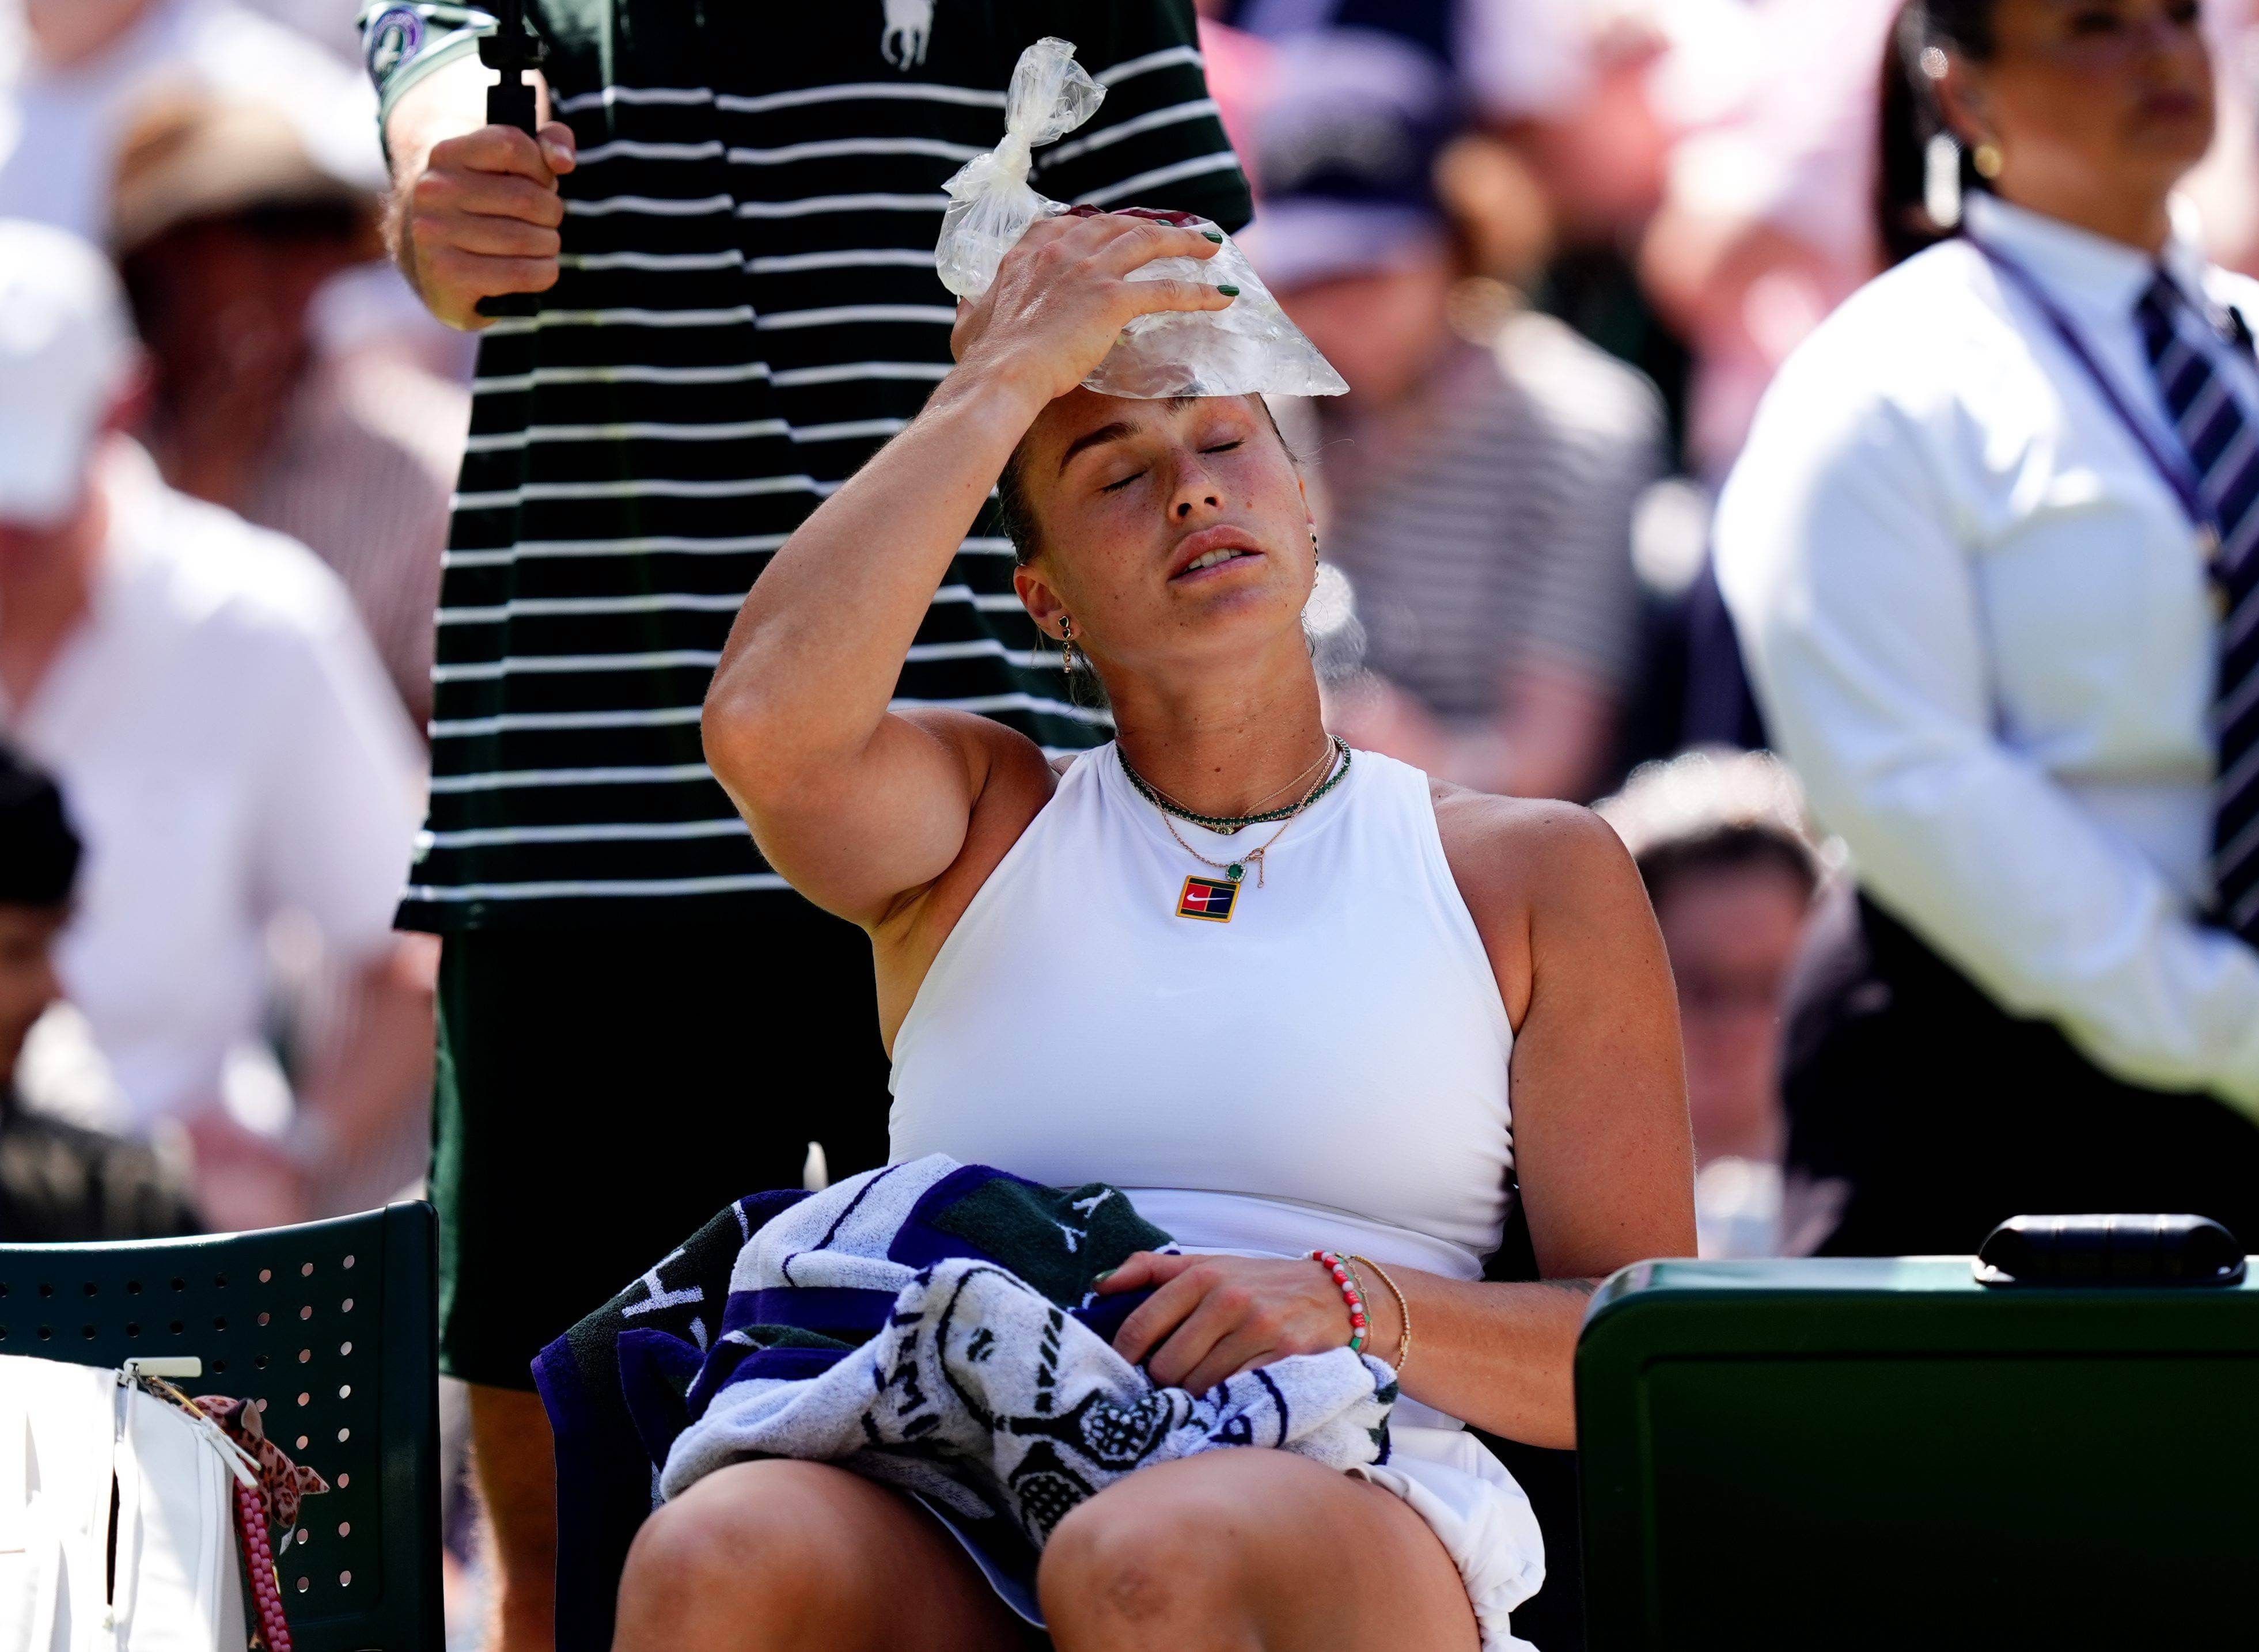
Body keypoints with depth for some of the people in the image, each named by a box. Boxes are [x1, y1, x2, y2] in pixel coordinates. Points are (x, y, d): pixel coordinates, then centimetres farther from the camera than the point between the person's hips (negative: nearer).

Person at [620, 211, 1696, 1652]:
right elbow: (765, 723, -3)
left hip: (1353, 1531, -1)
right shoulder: (981, 819, 23)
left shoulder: (1538, 875, 18)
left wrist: (1361, 1307, -10)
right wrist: (1003, 382, 9)